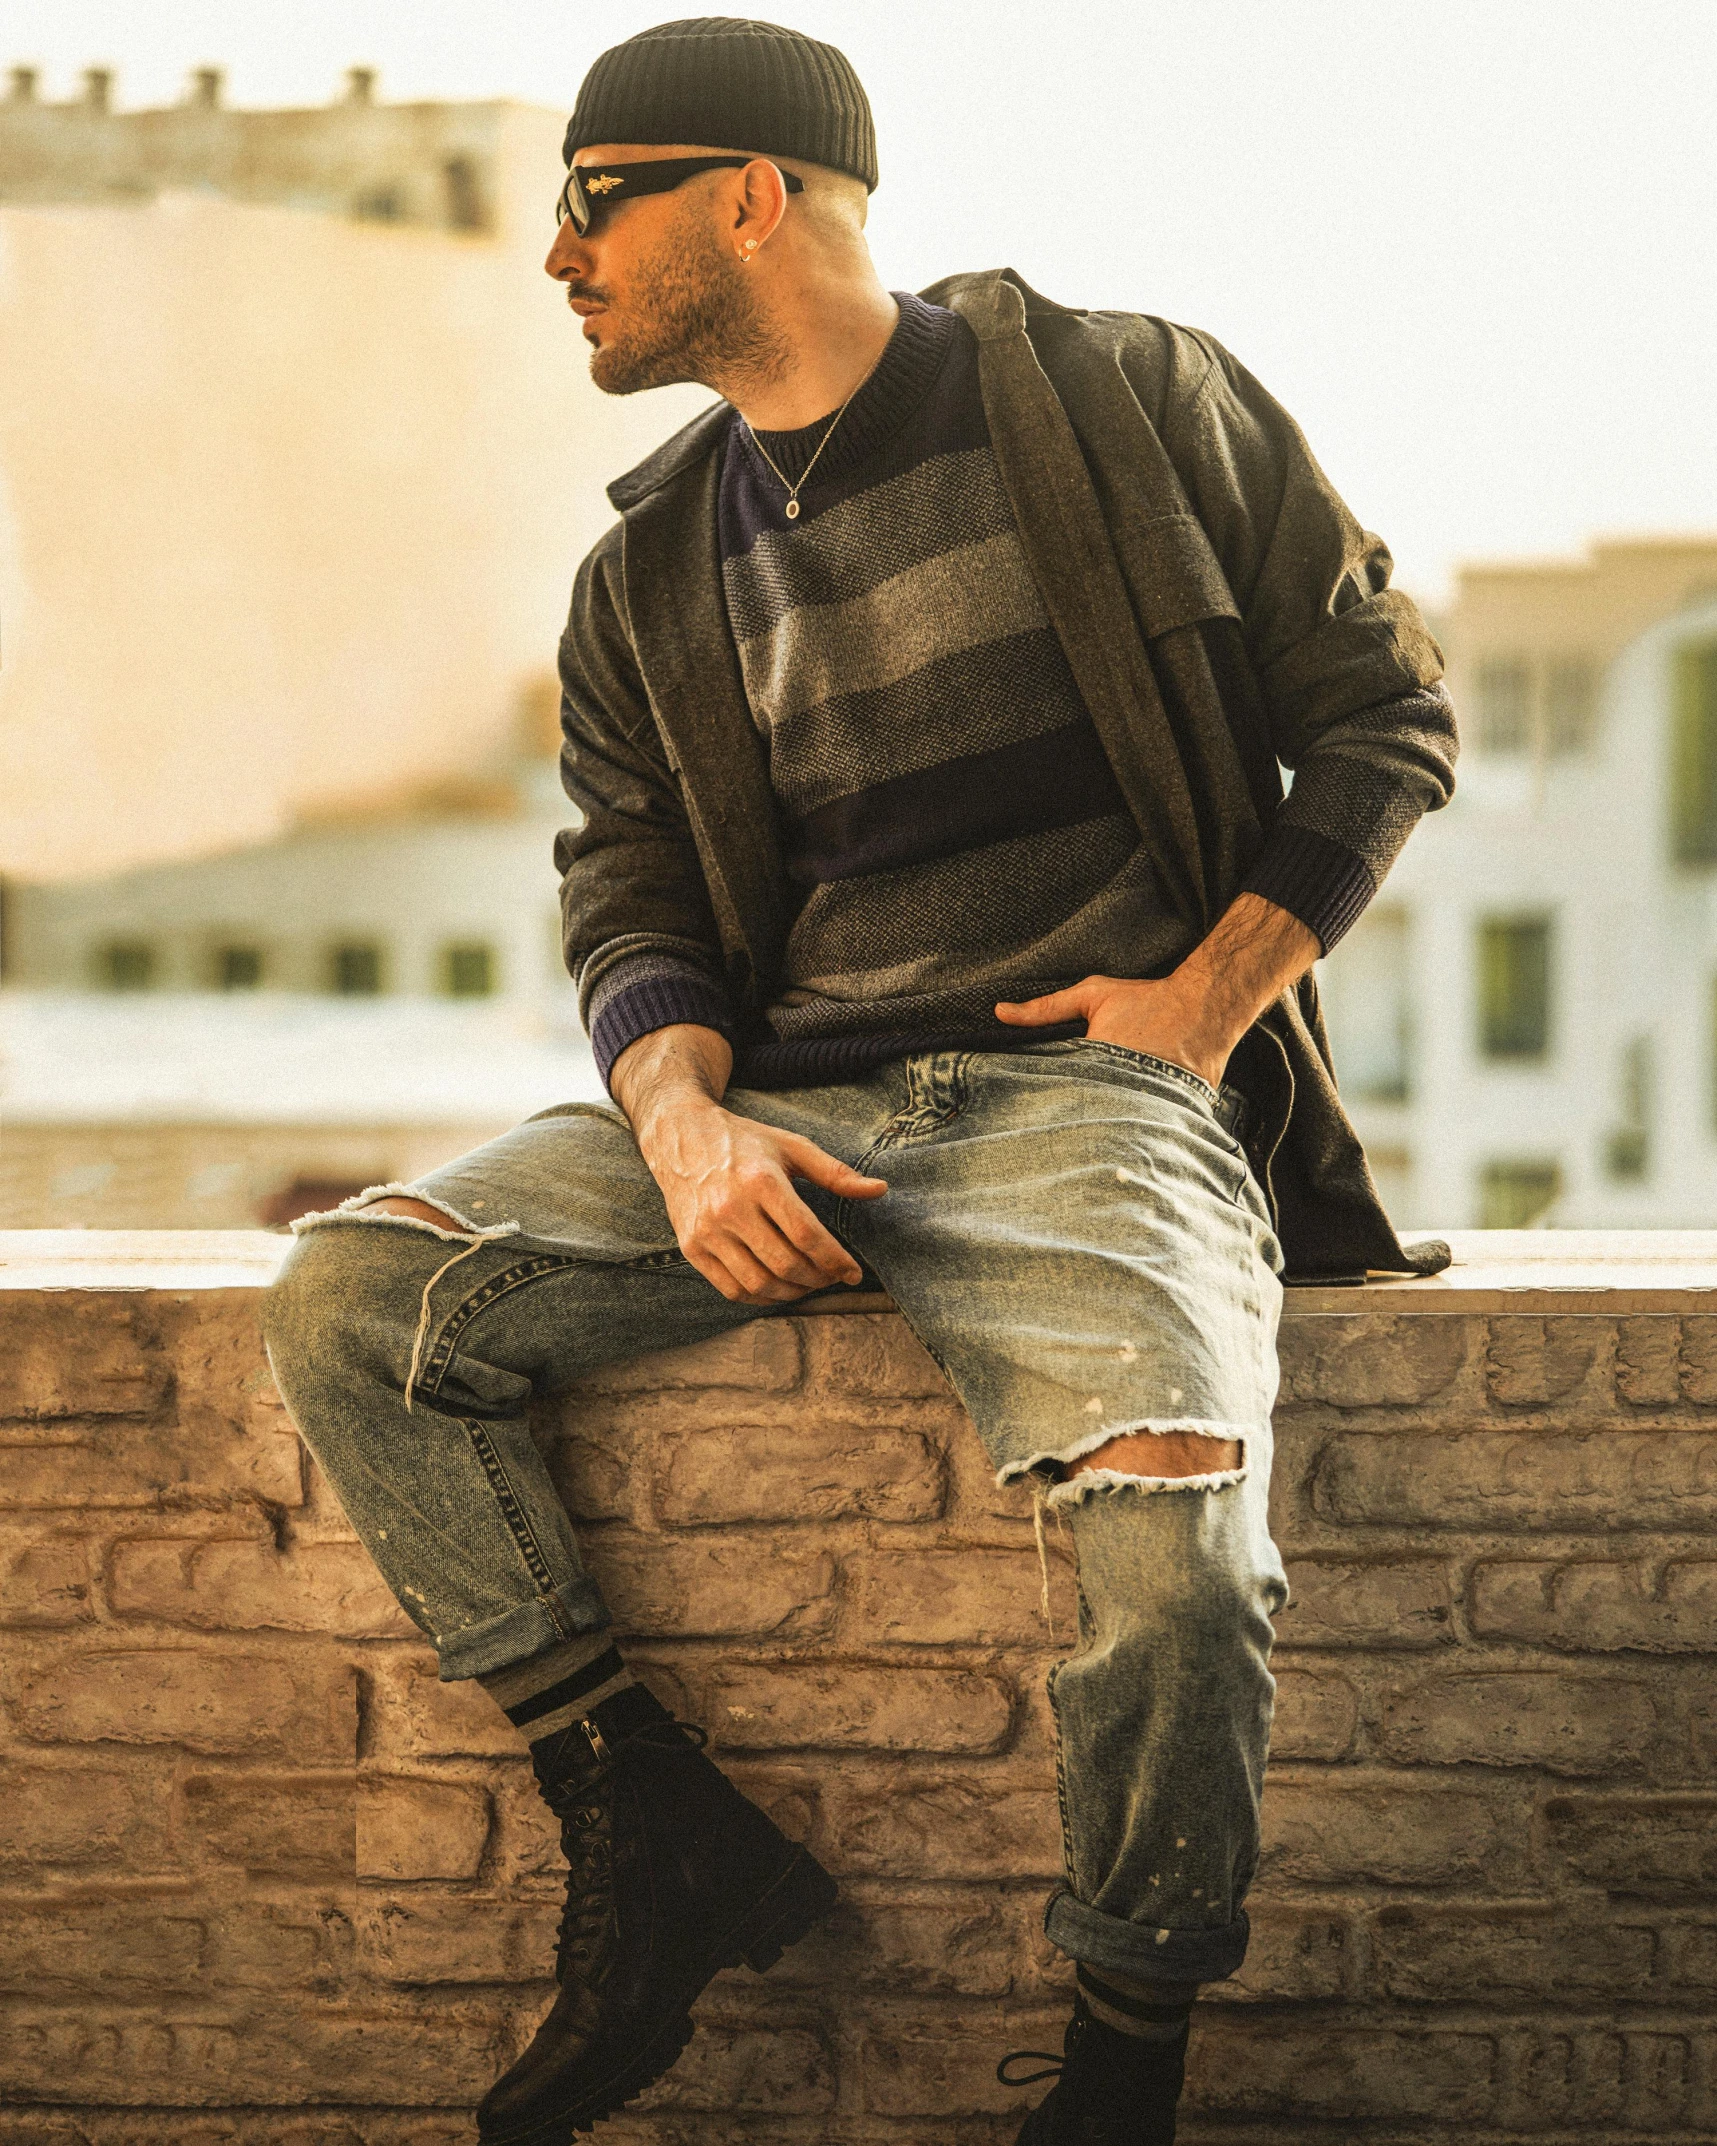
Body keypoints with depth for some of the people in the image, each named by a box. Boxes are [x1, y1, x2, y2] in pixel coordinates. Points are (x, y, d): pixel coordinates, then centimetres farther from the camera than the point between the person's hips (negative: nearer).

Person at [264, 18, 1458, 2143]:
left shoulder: (1135, 398, 4)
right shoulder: (647, 580, 17)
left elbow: (1388, 701, 8)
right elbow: (632, 907, 11)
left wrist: (1221, 993, -3)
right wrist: (684, 1125, -11)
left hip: (1089, 1089, -4)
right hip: (783, 1108, 5)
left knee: (1174, 1558, -33)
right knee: (345, 1303, -18)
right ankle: (656, 1831, -11)